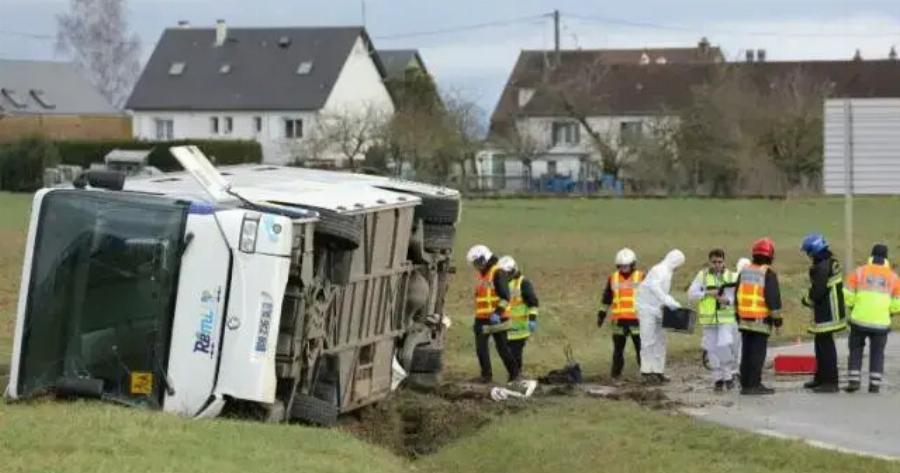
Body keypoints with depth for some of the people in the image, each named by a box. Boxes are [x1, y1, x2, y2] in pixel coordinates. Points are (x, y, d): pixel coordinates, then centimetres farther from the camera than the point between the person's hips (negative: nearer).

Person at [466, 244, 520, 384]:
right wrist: (477, 316, 25)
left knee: (502, 348, -1)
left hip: (496, 319, -8)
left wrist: (498, 312, -28)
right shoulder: (480, 274, 15)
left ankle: (514, 374, 9)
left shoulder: (497, 273, -12)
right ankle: (486, 375, 10)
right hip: (482, 319, 8)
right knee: (481, 348, 3)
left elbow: (505, 297, -19)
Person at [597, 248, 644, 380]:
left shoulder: (641, 278, 2)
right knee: (618, 347, 7)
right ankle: (615, 372, 14)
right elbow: (606, 299, 16)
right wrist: (601, 314, 15)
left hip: (636, 318, -2)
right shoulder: (613, 279, 9)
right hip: (619, 319, 2)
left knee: (641, 345, -3)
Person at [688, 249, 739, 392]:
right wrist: (708, 293, -14)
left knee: (724, 346, -15)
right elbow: (691, 294, -1)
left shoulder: (731, 276, 3)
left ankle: (729, 374, 2)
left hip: (726, 317, -2)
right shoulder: (702, 276, 4)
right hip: (708, 319, 2)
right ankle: (718, 379, 14)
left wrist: (728, 300, -21)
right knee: (712, 349, 4)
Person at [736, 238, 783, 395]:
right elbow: (773, 298, -13)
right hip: (761, 320, -6)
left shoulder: (744, 271, 10)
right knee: (758, 353, -5)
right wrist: (777, 318, -6)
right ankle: (754, 385, -8)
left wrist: (738, 315, 24)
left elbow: (738, 295, 16)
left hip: (744, 319, 6)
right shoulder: (768, 274, -10)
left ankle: (745, 384, 12)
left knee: (747, 352, 10)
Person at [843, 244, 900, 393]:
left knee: (856, 350, 13)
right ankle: (875, 384, 8)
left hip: (859, 320, 0)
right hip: (881, 323, 0)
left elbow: (847, 296, -2)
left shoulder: (859, 272, 0)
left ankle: (853, 381, 6)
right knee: (877, 353, 13)